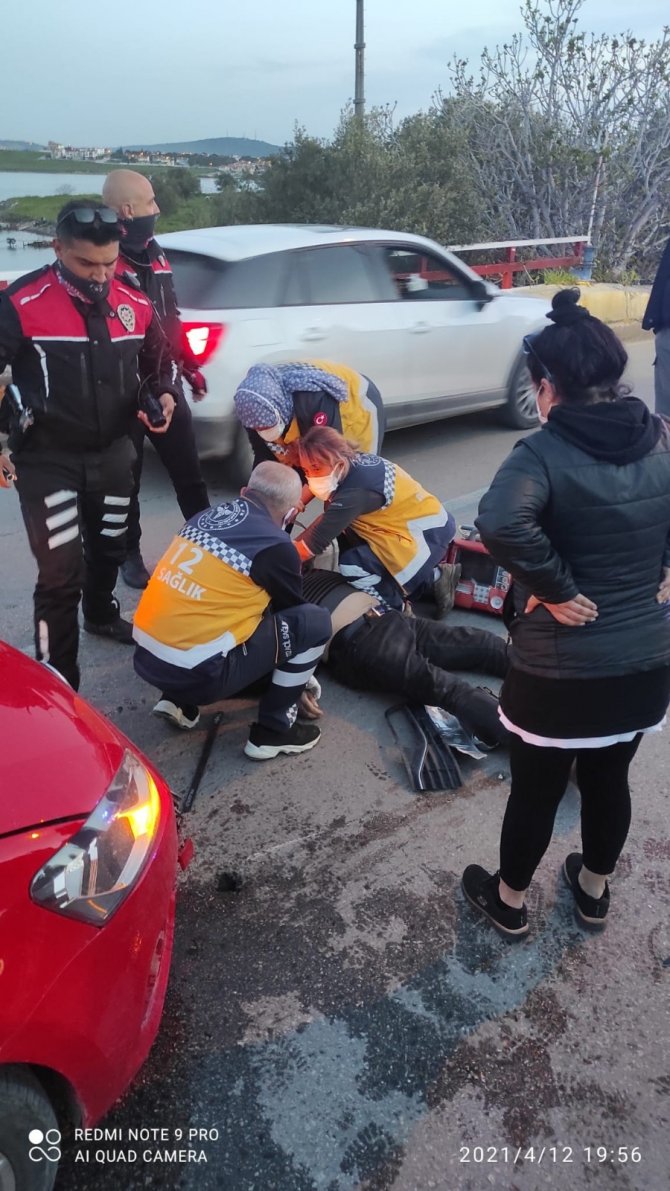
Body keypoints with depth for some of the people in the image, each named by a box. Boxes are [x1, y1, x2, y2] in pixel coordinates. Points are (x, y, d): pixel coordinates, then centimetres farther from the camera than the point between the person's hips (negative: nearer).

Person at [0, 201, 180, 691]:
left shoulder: (135, 305, -1)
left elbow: (156, 364, 15)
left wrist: (164, 394, -5)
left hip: (114, 451, 6)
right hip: (48, 460, -5)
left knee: (110, 545, 24)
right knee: (61, 572, -9)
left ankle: (102, 614, 52)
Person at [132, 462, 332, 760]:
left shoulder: (208, 515, 11)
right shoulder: (275, 545, -7)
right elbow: (291, 611, 11)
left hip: (145, 656, 7)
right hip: (195, 674, -7)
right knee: (315, 622, 3)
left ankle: (178, 701, 21)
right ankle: (273, 730, 12)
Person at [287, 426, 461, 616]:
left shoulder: (356, 490, -27)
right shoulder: (354, 463, -3)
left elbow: (316, 541, -22)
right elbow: (327, 520, 9)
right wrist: (294, 544, 2)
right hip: (424, 519, 9)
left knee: (353, 565, -17)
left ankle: (434, 580, -4)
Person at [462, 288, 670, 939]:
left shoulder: (545, 452, -20)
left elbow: (500, 524, -37)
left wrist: (556, 590, -24)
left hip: (559, 671, -5)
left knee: (535, 792, 16)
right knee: (609, 778, 26)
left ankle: (509, 901, 40)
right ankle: (594, 890, 49)